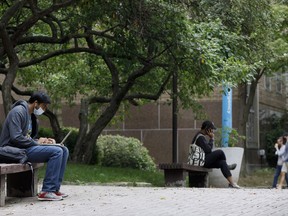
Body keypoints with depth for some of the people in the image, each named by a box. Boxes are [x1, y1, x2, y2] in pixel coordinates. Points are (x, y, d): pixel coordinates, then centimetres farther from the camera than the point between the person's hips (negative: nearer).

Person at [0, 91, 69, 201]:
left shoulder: (31, 116, 19)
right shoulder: (18, 112, -12)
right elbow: (16, 138, -22)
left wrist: (44, 141, 3)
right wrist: (37, 142, -13)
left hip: (28, 147, 10)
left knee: (64, 150, 2)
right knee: (56, 152, -23)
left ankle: (54, 189, -1)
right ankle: (46, 192, -22)